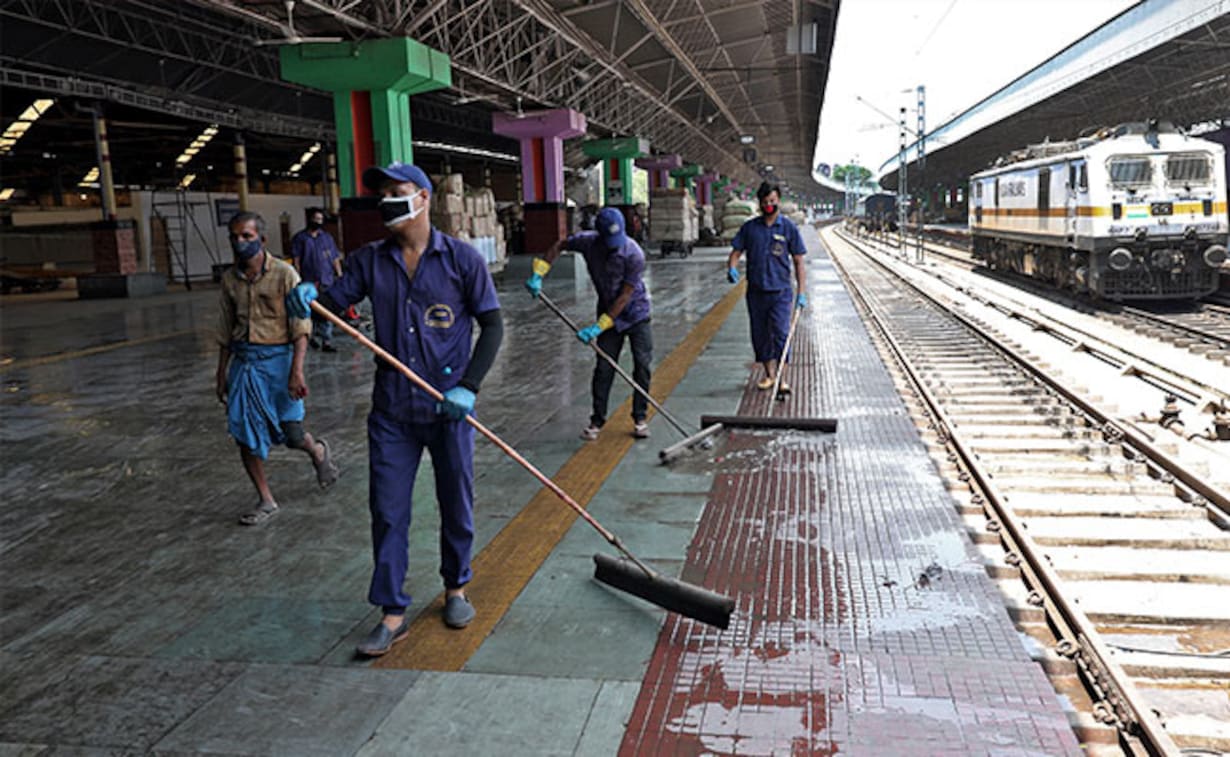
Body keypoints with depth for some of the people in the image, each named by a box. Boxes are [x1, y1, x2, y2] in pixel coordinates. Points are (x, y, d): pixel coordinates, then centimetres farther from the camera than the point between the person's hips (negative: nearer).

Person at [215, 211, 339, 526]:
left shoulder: (284, 274, -8)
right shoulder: (230, 279, 8)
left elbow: (300, 329, -10)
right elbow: (226, 333, 16)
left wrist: (296, 371, -18)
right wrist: (222, 374, 16)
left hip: (276, 358, -5)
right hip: (243, 361, 5)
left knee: (292, 434, 0)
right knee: (244, 435, 2)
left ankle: (318, 451, 36)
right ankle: (266, 501, 17)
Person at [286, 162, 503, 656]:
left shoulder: (461, 259, -4)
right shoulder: (370, 260, 5)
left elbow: (492, 325, -3)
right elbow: (335, 303, 2)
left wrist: (469, 387, -13)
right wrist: (309, 297, -22)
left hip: (448, 408, -2)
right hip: (392, 411, 3)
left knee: (456, 505, 12)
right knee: (387, 512, 4)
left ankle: (456, 589, 34)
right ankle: (393, 614, 16)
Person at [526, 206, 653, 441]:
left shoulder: (634, 254, -27)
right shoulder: (588, 242, -16)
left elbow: (625, 296, -25)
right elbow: (560, 245, 4)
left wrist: (599, 326, -26)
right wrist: (538, 274, -8)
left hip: (636, 315, -2)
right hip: (608, 316, 3)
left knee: (642, 366, -2)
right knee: (603, 369, 2)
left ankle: (640, 418, 11)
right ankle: (597, 421, 12)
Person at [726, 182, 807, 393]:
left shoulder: (789, 227, 1)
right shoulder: (750, 227, 6)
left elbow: (798, 262, 3)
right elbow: (736, 252, 9)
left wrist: (801, 293, -3)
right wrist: (732, 269, -14)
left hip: (780, 291, -3)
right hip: (756, 291, 3)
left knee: (781, 333, -13)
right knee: (760, 335, 9)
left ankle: (782, 378, -7)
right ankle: (769, 374, 24)